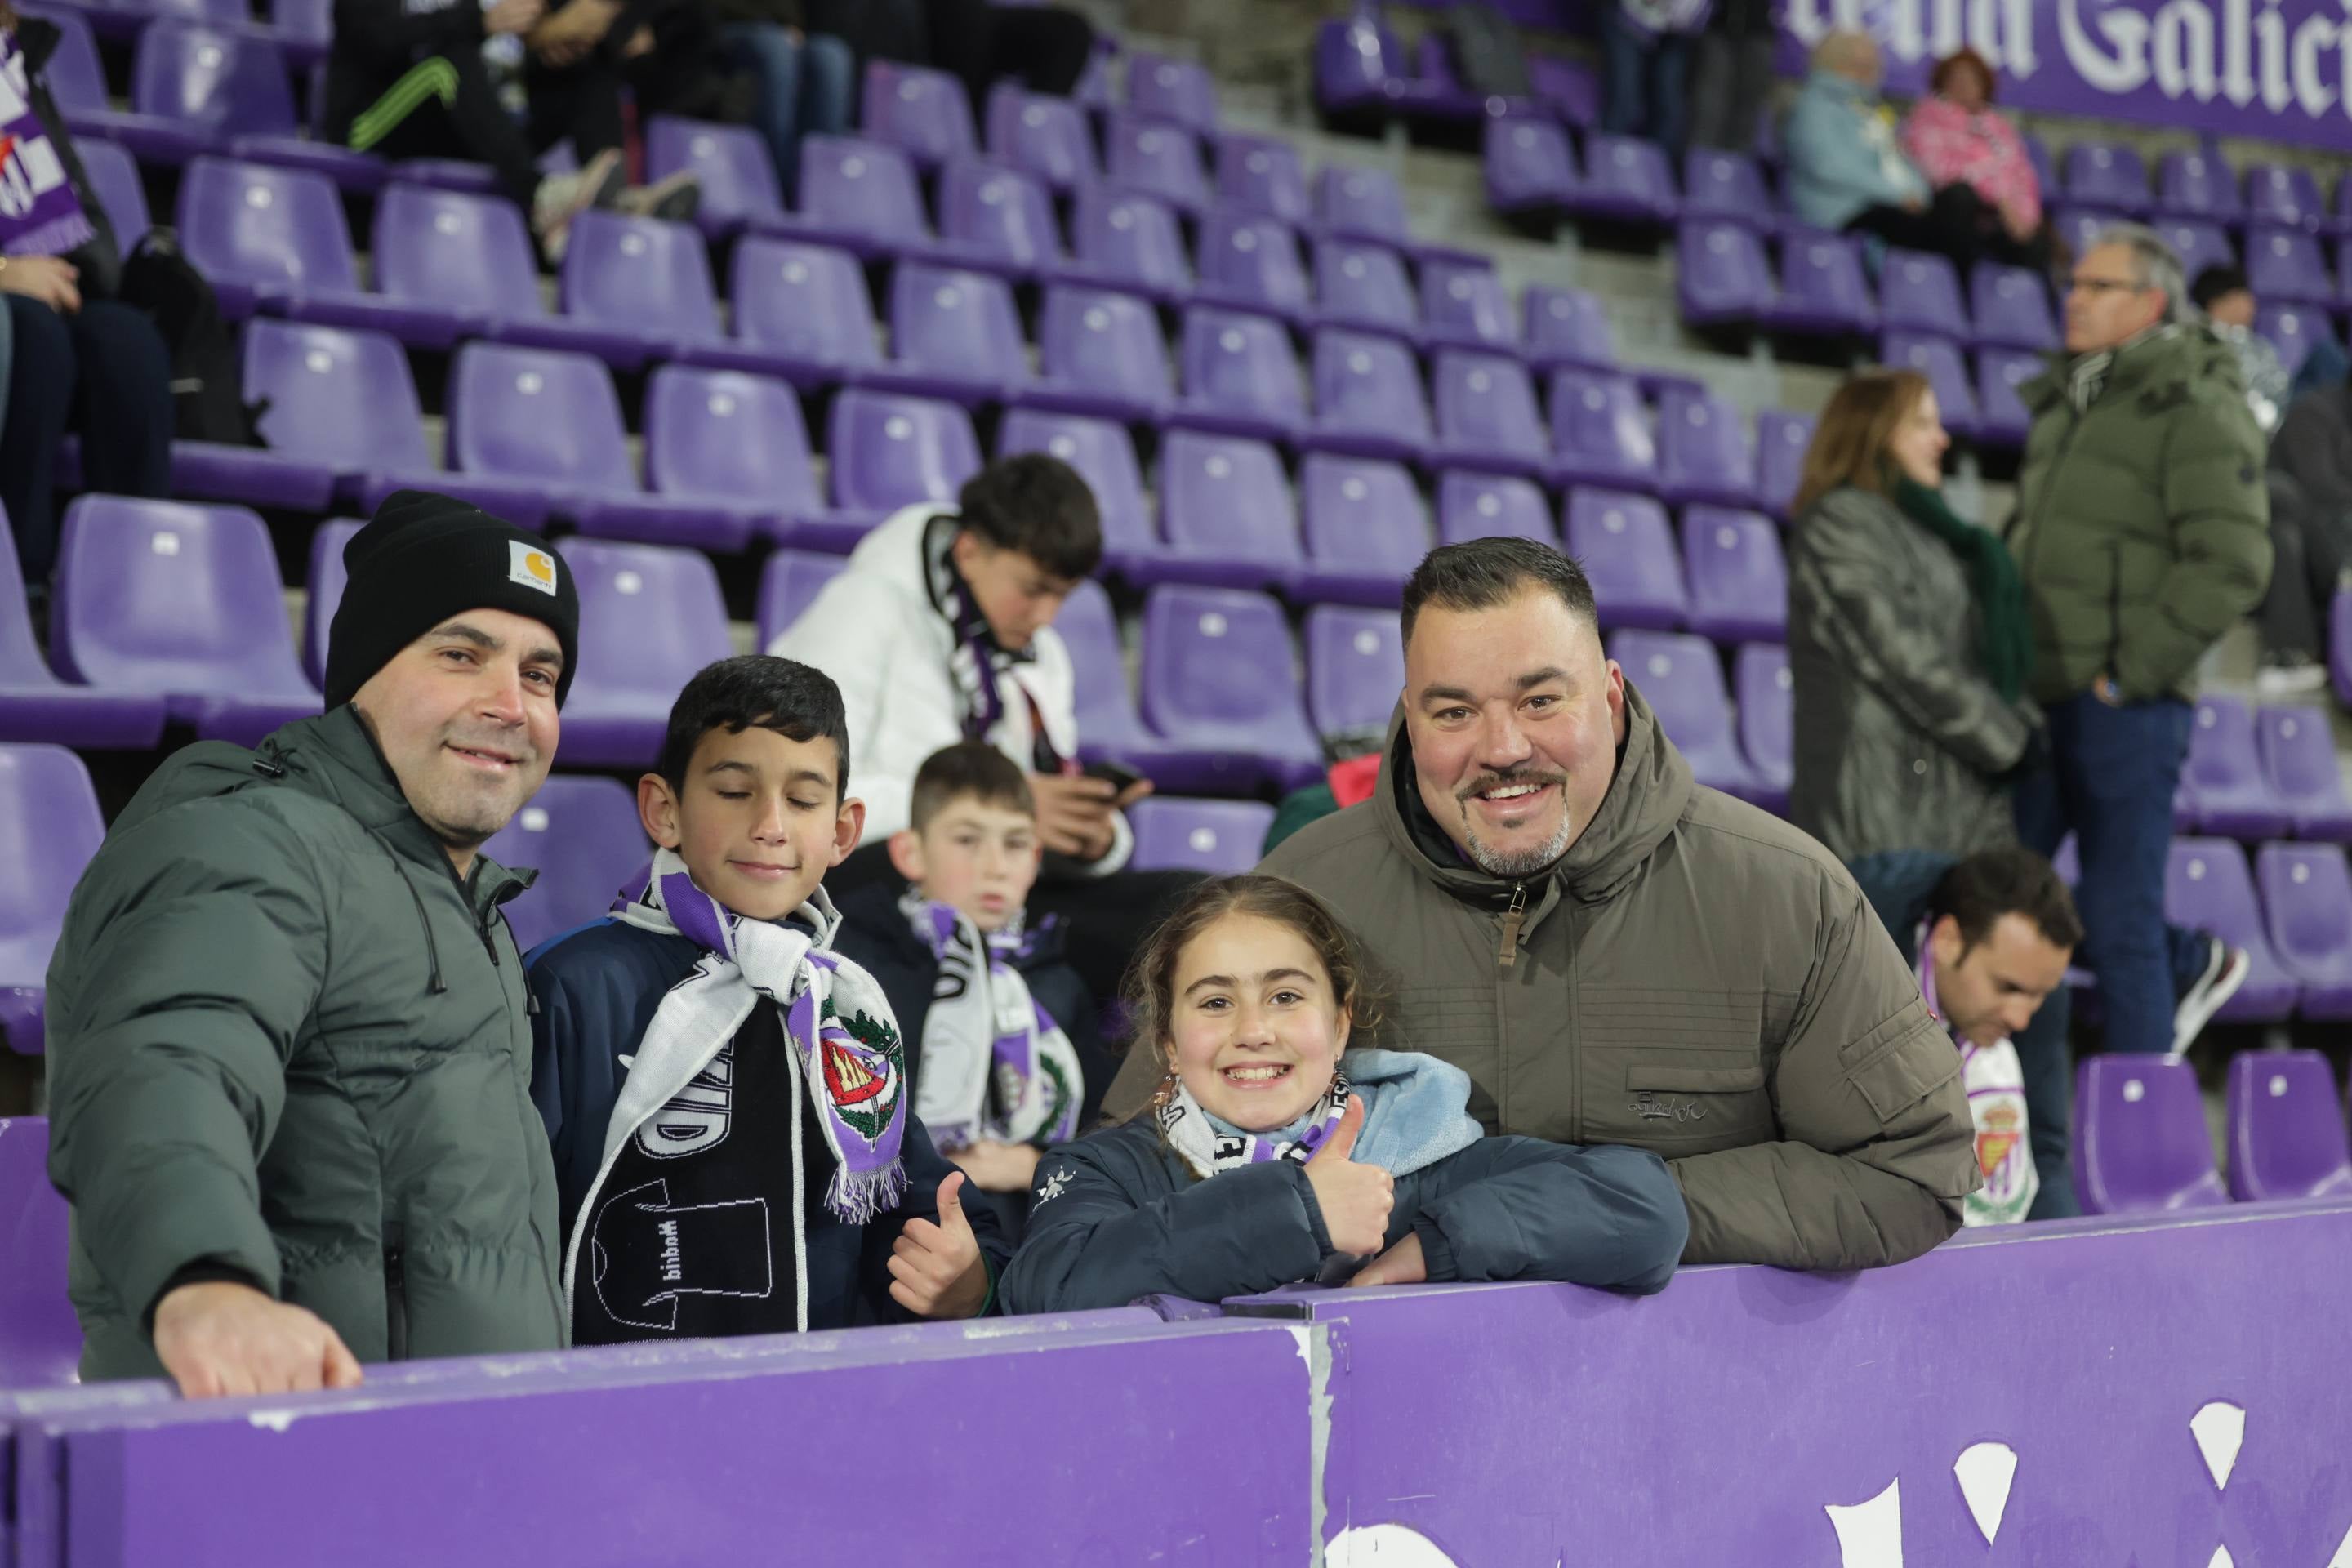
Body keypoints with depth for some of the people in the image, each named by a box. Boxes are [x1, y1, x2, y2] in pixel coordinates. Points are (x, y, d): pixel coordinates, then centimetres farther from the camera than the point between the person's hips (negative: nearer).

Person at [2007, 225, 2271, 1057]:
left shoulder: (2196, 412, -8)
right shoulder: (2064, 404, 17)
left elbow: (2232, 563, -17)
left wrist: (2134, 671, -17)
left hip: (2121, 707, -8)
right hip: (2036, 698, 8)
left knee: (2119, 923, -4)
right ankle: (2188, 963, 30)